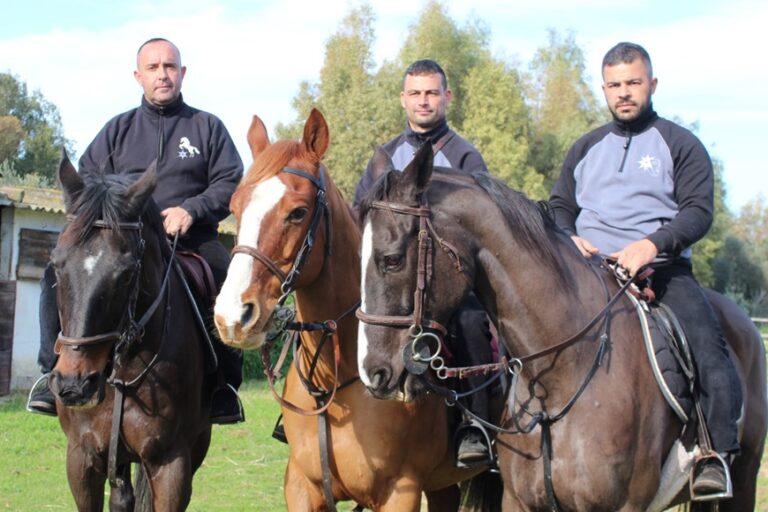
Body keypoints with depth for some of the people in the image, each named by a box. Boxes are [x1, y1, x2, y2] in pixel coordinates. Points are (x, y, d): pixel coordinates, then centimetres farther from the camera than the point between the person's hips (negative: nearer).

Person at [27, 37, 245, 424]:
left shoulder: (207, 127, 14)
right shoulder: (118, 130, 18)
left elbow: (231, 183, 4)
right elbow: (85, 183, 15)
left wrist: (192, 209, -13)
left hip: (193, 240, -2)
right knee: (60, 276, -22)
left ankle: (225, 384, -18)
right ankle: (53, 372, -14)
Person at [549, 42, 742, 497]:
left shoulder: (681, 145, 8)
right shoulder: (586, 148, 22)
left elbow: (699, 211, -4)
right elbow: (560, 206, 23)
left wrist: (652, 244, -22)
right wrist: (566, 237, -2)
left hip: (662, 268, -3)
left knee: (707, 341, -27)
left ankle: (717, 454, -28)